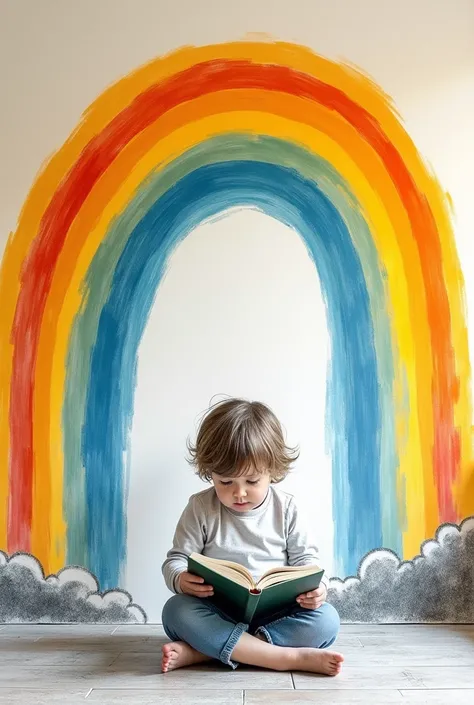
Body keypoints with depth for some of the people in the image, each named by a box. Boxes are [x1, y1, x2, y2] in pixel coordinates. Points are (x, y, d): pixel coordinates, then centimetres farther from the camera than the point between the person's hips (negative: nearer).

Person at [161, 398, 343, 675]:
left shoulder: (285, 507, 1)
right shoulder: (200, 507, -1)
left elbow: (305, 557, 6)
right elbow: (176, 559, -1)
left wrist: (317, 585, -17)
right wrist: (181, 579, -25)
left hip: (275, 615, 1)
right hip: (217, 615, -1)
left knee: (326, 620, -25)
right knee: (176, 611, -30)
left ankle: (201, 651, -29)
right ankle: (292, 657, -33)